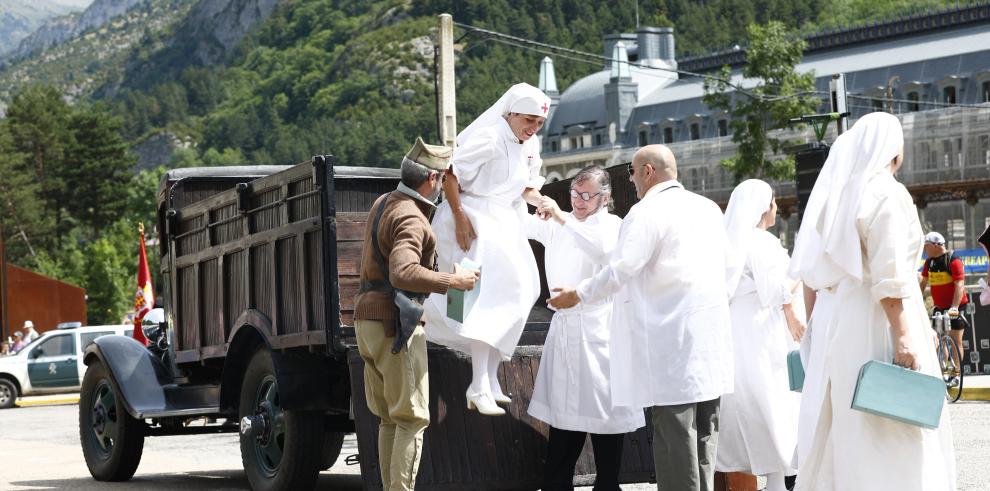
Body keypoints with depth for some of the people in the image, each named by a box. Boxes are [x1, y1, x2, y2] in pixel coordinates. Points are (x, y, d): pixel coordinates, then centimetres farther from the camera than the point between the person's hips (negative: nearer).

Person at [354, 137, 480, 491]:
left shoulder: (383, 203, 13)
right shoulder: (411, 219, -17)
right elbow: (403, 273, -32)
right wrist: (453, 281, -25)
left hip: (368, 319, 9)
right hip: (395, 324, -9)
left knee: (389, 419, 12)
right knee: (411, 418, -7)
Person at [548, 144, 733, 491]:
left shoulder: (647, 213, -11)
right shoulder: (709, 208, 12)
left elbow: (620, 270, -15)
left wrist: (578, 295, -2)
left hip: (671, 340, -8)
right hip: (712, 335, 8)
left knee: (674, 433, -5)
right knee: (704, 432, 12)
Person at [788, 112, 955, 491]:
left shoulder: (845, 193, 14)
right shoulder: (887, 193, -10)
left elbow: (825, 273, 16)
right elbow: (889, 277, -19)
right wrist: (904, 338, -22)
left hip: (848, 323, 9)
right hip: (880, 326, -9)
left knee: (855, 435, 12)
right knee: (895, 445, -7)